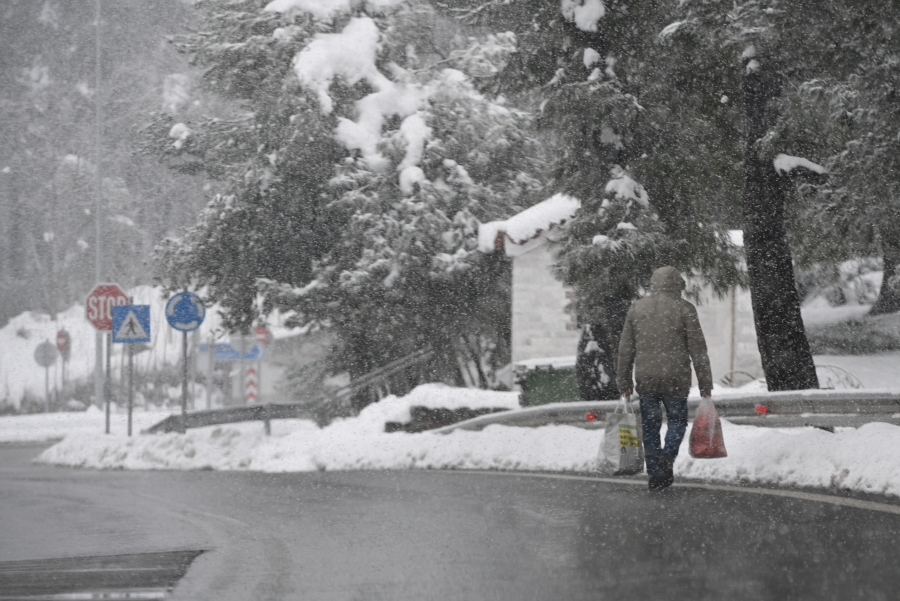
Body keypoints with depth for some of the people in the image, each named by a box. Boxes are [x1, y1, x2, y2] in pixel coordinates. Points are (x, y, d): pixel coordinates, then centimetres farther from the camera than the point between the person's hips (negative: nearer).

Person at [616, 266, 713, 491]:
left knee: (650, 426, 9)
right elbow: (697, 349, -2)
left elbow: (625, 349, 10)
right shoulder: (684, 309, -1)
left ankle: (655, 474, 8)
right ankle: (667, 457, -14)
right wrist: (705, 384, 2)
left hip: (645, 379, 3)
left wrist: (623, 382, 16)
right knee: (677, 420, 10)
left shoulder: (636, 308, 9)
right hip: (676, 379, -3)